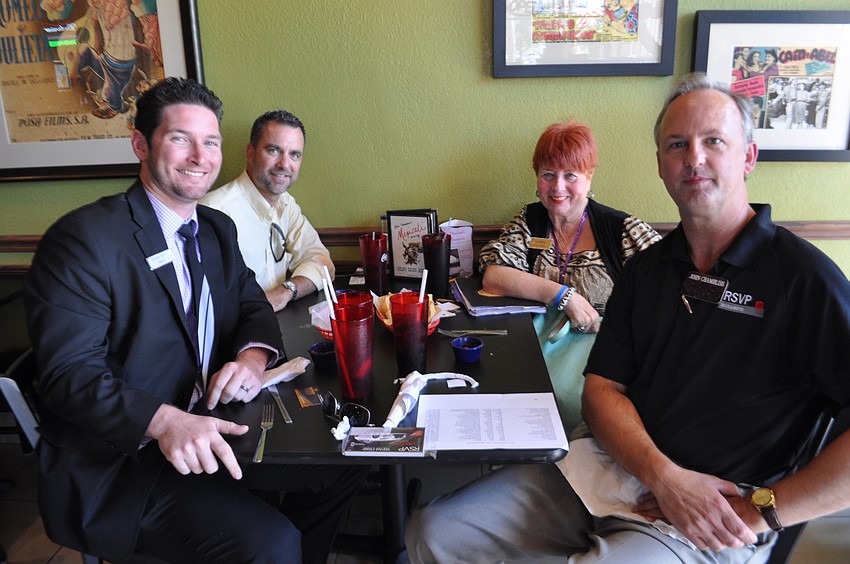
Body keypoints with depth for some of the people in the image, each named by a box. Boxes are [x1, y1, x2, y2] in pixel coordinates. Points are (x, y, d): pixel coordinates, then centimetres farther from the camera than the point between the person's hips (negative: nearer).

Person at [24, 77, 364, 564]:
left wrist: (254, 356, -14)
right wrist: (165, 421, -36)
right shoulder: (83, 239, -16)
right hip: (119, 459, -7)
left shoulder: (218, 229, 8)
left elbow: (252, 305, 10)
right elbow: (70, 373, -20)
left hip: (208, 426, 7)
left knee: (339, 468, 4)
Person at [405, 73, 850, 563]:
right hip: (608, 468, 6)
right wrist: (663, 476, -11)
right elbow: (602, 389, 6)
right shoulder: (644, 268, 11)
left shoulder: (804, 276, -6)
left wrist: (760, 511, -13)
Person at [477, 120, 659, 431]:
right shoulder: (529, 221, 9)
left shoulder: (621, 228, 1)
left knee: (564, 393, -32)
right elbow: (492, 277, -5)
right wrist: (564, 296, -13)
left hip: (603, 336, -2)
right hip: (541, 332, 3)